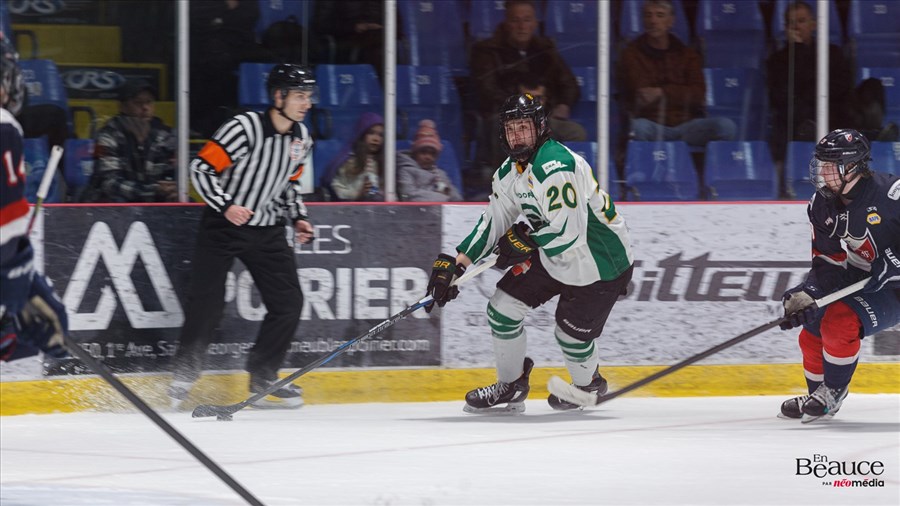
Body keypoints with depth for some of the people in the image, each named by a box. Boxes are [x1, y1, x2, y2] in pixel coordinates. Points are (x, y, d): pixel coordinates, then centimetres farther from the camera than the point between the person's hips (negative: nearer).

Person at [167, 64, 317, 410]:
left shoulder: (301, 138, 4)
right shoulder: (244, 128, -19)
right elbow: (201, 168, -18)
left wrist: (297, 217, 7)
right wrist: (226, 206, -27)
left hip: (266, 229, 7)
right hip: (223, 225, -7)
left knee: (289, 302, 0)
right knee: (207, 303, -9)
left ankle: (263, 381, 11)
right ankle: (182, 379, 3)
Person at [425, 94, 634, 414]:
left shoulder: (555, 165, -29)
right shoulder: (510, 172, 2)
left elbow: (565, 231, -33)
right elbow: (492, 221, 7)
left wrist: (524, 240, -17)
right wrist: (455, 265, -2)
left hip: (601, 263, -9)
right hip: (552, 257, 9)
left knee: (571, 335, 1)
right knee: (503, 305, 2)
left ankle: (589, 385, 34)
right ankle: (511, 386, 19)